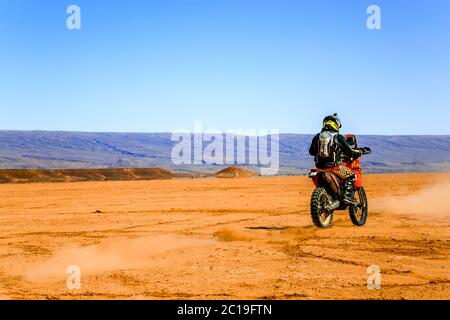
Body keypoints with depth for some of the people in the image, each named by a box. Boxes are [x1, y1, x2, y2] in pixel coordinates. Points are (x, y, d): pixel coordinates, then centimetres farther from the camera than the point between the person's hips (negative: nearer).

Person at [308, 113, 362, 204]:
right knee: (351, 176, 12)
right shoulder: (339, 137, -3)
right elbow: (350, 152, 0)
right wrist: (359, 152, 20)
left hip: (320, 167, 5)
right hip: (334, 167, -5)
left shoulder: (317, 137, 9)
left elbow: (311, 151, 21)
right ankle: (348, 196, -6)